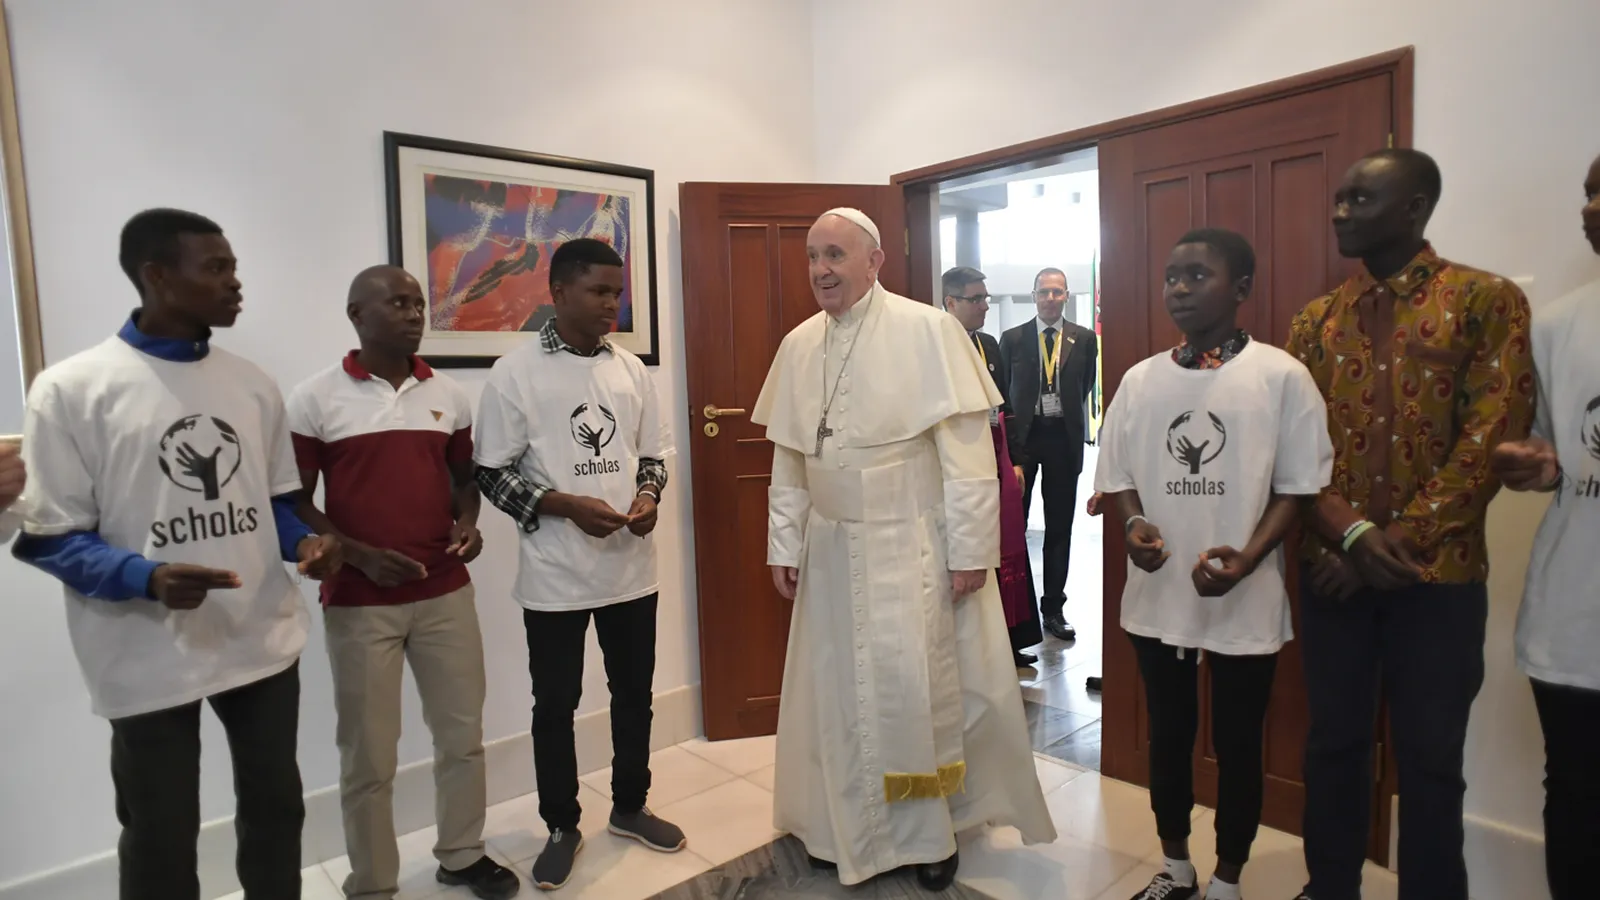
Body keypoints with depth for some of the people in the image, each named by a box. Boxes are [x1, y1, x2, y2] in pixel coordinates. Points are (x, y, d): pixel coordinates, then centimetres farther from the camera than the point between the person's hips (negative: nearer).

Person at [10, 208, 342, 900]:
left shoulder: (253, 385, 6)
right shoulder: (70, 389, -8)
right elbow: (50, 536, -8)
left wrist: (305, 543, -9)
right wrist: (147, 578, -26)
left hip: (264, 641, 4)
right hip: (150, 657, -4)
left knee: (276, 807, 18)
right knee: (160, 838, 12)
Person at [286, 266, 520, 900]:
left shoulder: (448, 395, 6)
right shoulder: (315, 399, -5)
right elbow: (295, 503, -4)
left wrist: (467, 523, -5)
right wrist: (361, 556, -17)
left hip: (446, 592, 4)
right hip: (359, 602, -3)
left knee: (463, 735, 13)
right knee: (369, 756, 8)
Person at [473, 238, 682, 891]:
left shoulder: (631, 370, 4)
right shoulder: (516, 373, -8)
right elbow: (491, 471, -7)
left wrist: (649, 497, -9)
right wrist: (566, 507, -20)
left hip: (631, 568, 4)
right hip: (556, 575, -3)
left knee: (634, 693, 16)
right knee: (555, 704, 11)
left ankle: (630, 807, 38)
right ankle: (563, 827, 32)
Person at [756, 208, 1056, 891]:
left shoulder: (928, 330, -10)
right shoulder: (798, 345, 5)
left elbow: (968, 450, -11)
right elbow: (788, 459, 9)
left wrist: (971, 549, -13)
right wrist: (783, 546, 8)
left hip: (915, 547, -4)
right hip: (832, 550, 5)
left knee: (921, 689, 5)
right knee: (839, 691, 13)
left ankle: (929, 832, 28)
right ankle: (847, 825, 34)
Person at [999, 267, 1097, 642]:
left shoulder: (1084, 338, 4)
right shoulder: (1012, 339, 3)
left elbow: (1085, 386, 14)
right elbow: (1003, 390, 5)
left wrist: (1067, 412, 12)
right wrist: (1008, 437, 2)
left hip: (1063, 437, 1)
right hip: (1022, 436, -1)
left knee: (1059, 527, 8)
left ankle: (1053, 608, 19)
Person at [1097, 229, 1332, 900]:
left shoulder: (1280, 375, -6)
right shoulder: (1141, 379, 3)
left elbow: (1298, 487, -6)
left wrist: (1247, 558, -19)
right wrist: (1134, 524, -11)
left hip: (1244, 603, -3)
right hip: (1157, 595, 3)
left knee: (1237, 745, 12)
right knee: (1169, 735, 17)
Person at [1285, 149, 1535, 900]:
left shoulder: (1488, 301, -2)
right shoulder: (1315, 321, 8)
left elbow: (1493, 435, -10)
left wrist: (1398, 541, -14)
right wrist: (1350, 535, -13)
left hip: (1438, 574, -3)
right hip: (1331, 570, 3)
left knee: (1430, 760, 8)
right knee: (1334, 743, 13)